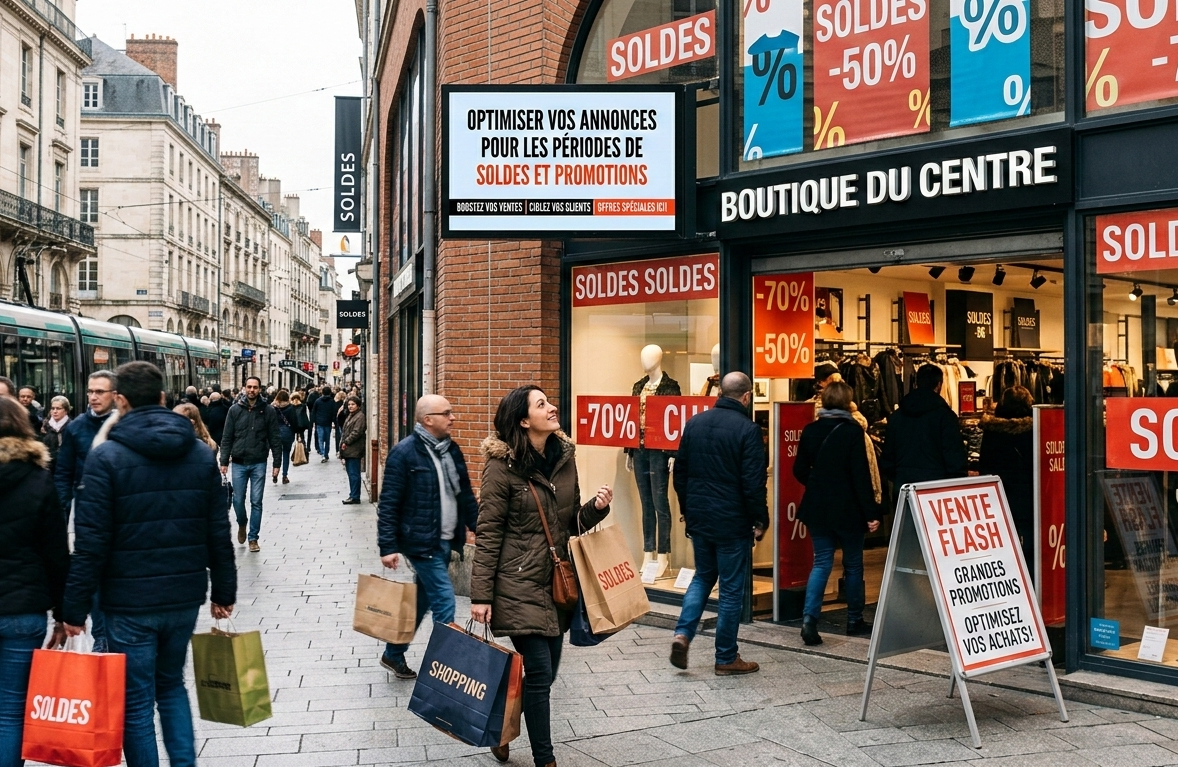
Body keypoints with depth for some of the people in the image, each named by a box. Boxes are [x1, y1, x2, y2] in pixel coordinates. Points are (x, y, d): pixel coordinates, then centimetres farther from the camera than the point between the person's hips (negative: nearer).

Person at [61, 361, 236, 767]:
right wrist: (224, 590, 13)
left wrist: (74, 608, -6)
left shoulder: (107, 456, -11)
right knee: (172, 685, 22)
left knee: (137, 702, 7)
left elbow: (91, 542, -13)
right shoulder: (201, 454, 3)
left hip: (130, 600, -4)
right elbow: (218, 532, 4)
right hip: (185, 596, 4)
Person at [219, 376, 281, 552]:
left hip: (259, 463, -1)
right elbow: (227, 438, 2)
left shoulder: (268, 411, -2)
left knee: (256, 502, 2)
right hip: (239, 463, 1)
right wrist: (224, 461, -3)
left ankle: (253, 537, 13)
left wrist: (277, 463, -4)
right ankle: (241, 525, 35)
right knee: (238, 500, 6)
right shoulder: (235, 410, 1)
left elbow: (275, 439, 0)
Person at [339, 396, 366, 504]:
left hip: (354, 450, -10)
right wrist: (343, 444, 11)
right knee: (351, 473, 12)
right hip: (348, 450, 10)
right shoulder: (350, 416, 19)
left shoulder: (360, 416, -11)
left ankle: (355, 497, -5)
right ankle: (353, 495, 18)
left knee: (354, 474, -7)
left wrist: (346, 442, -14)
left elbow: (356, 433, -18)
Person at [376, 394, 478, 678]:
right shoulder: (404, 452, -13)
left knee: (422, 599, 17)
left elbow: (465, 494, 17)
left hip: (446, 541, 8)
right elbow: (388, 503, -13)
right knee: (444, 601, -9)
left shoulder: (451, 450, 9)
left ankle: (394, 654, 32)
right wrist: (388, 546, -16)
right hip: (421, 542, -8)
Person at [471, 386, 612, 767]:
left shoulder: (564, 458, 7)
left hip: (557, 583, 7)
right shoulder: (503, 467, -11)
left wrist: (596, 507, -6)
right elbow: (487, 535, -10)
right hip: (519, 584, -7)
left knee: (546, 671, 13)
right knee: (539, 672, -7)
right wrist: (481, 595, -12)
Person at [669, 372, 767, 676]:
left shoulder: (695, 423, 4)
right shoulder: (747, 429, -14)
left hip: (698, 518, 5)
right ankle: (726, 659, 13)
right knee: (731, 588, 5)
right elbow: (754, 483, -16)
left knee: (702, 577, 21)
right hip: (732, 522, -5)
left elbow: (680, 472, 10)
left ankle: (683, 633, 3)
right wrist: (761, 520, -4)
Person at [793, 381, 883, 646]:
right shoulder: (853, 431, -13)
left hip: (817, 507, 4)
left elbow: (800, 470, 7)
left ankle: (809, 617, -10)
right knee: (853, 564, 12)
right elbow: (861, 475, -16)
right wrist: (871, 512, -13)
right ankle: (855, 621, 22)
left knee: (822, 562, 7)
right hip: (848, 509, -4)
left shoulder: (810, 431, 1)